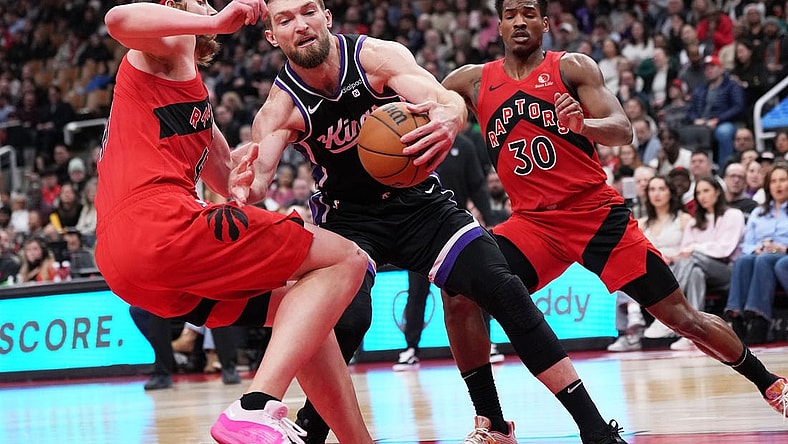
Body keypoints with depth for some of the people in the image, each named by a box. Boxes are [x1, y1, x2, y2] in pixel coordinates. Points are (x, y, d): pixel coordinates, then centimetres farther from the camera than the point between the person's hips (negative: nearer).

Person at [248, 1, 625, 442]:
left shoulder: (377, 56, -18)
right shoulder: (281, 107, -17)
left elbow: (450, 100, -30)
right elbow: (259, 174, -30)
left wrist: (449, 118, -56)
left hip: (418, 201, 1)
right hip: (348, 218, -1)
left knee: (503, 290, -14)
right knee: (348, 319, -28)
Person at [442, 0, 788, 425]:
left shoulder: (572, 68, -3)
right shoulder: (474, 80, 3)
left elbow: (622, 131, -12)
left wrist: (584, 125, -34)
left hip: (598, 213, -2)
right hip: (533, 221, 2)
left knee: (681, 316, -1)